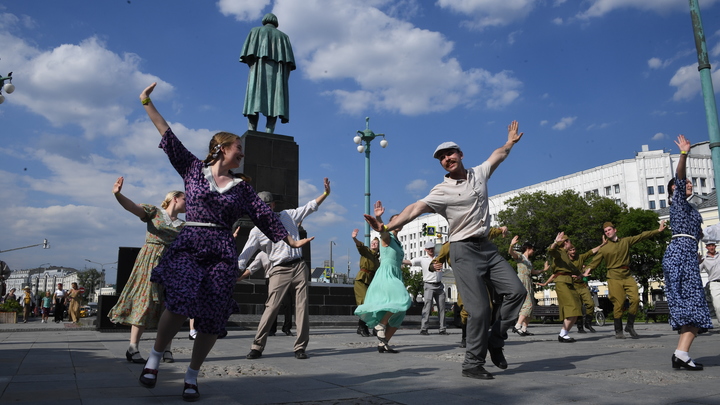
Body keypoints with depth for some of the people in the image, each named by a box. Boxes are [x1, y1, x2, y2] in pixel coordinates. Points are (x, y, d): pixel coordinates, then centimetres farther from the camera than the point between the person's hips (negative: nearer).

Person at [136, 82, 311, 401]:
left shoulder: (241, 187, 12)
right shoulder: (193, 169, 9)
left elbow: (266, 216, 13)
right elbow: (168, 136, 8)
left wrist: (291, 241, 11)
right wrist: (147, 103, 7)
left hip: (222, 253, 2)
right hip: (188, 245, -2)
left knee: (211, 318, -2)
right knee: (180, 302, -24)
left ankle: (192, 377, 17)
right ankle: (154, 357, 2)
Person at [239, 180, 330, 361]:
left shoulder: (288, 216, 10)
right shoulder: (257, 231, 3)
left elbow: (310, 206, 15)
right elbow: (245, 255, -1)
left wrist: (326, 193, 7)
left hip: (299, 267, 3)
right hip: (280, 271, -2)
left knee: (302, 307, -1)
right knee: (271, 308, -10)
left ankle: (300, 347, 6)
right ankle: (257, 347, 2)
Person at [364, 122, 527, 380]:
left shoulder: (479, 174, 10)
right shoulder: (442, 191, -7)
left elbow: (497, 155, 30)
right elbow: (416, 208, -21)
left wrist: (510, 141, 42)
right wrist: (386, 227, -34)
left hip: (487, 247, 6)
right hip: (464, 250, -6)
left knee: (516, 290, -4)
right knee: (480, 307, -10)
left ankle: (495, 341, 12)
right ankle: (472, 364, 5)